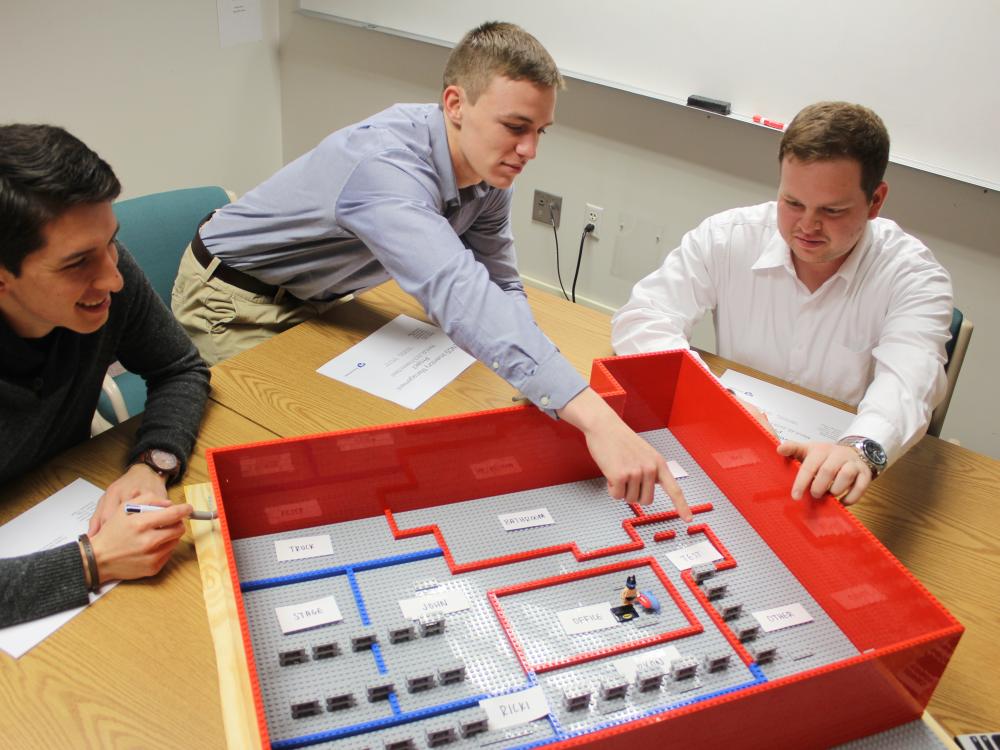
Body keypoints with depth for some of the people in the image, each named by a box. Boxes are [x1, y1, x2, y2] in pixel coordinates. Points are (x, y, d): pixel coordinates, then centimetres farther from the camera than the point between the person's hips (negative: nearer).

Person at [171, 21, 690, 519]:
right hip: (232, 298, -7)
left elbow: (500, 287, -8)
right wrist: (594, 418, -64)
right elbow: (457, 292, -55)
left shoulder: (489, 170, -13)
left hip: (311, 301, 7)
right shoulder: (384, 165, -40)